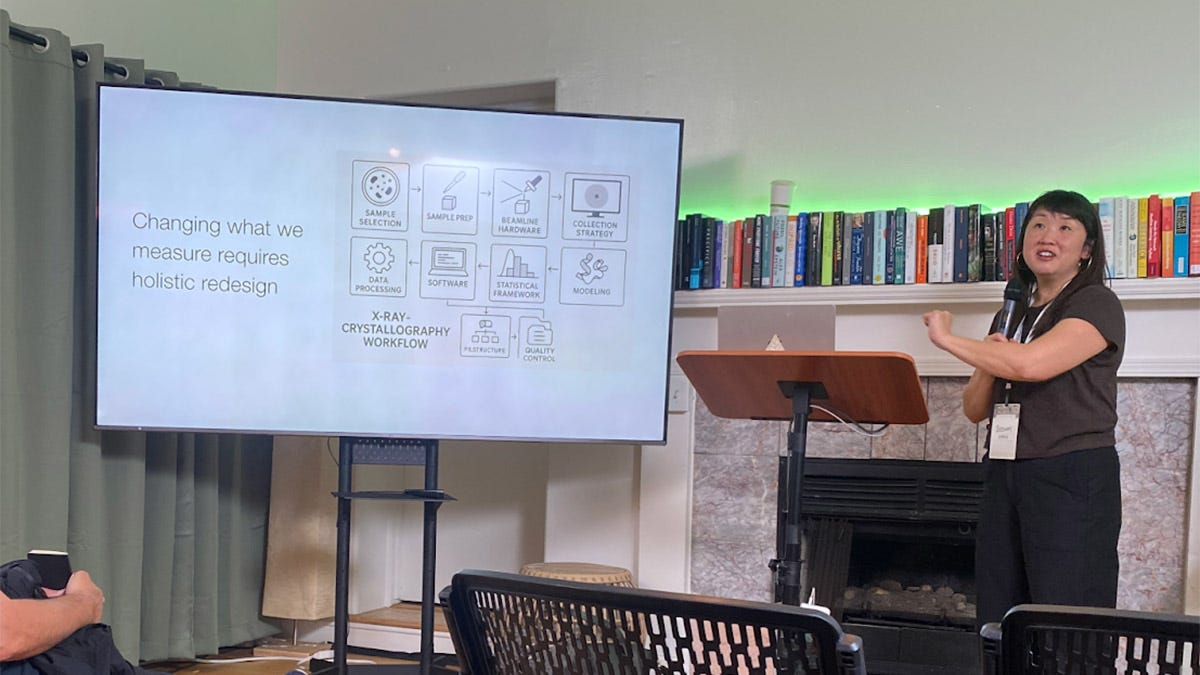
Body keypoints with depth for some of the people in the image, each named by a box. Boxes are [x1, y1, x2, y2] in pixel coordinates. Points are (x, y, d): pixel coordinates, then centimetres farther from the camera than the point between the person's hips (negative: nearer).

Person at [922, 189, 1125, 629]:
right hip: (1005, 476, 7)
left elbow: (1029, 363, -22)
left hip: (1073, 480, -7)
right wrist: (989, 365, -4)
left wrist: (946, 338, -9)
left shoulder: (1096, 304, -4)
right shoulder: (1014, 314, 18)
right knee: (995, 623, 5)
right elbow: (974, 410, 17)